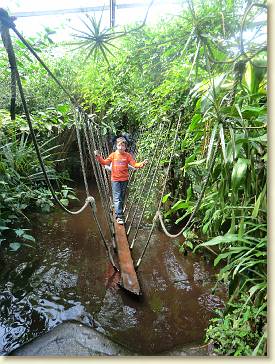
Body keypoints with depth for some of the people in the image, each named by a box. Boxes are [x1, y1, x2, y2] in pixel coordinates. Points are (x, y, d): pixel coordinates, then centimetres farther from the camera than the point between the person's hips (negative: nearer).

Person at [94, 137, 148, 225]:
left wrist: (142, 163, -23)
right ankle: (119, 216, -8)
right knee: (117, 198, -7)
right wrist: (98, 157, -9)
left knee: (122, 198, 12)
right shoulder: (113, 155, 1)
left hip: (124, 180, 1)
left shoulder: (127, 155, 0)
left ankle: (118, 211, 30)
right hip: (115, 180, -1)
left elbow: (135, 164, -7)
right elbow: (104, 162, 4)